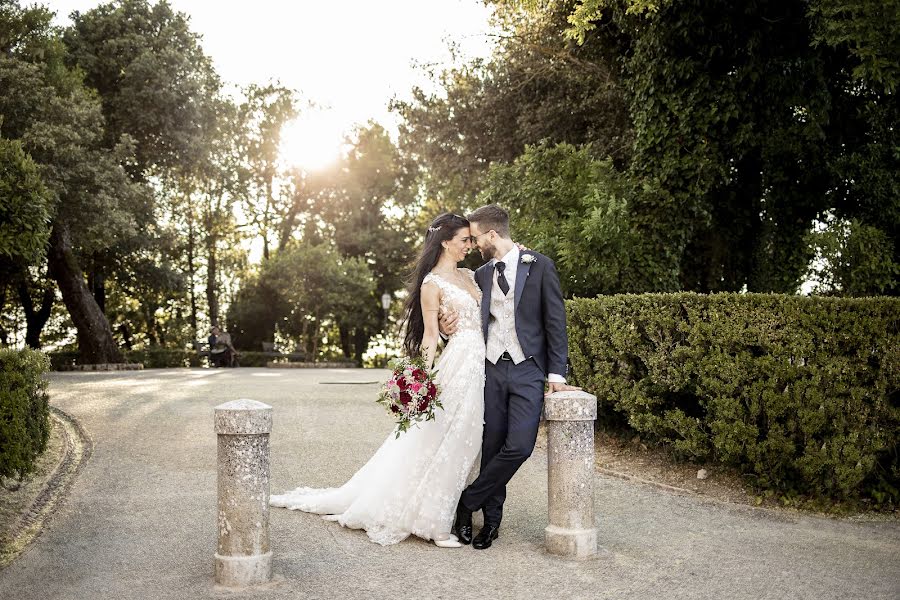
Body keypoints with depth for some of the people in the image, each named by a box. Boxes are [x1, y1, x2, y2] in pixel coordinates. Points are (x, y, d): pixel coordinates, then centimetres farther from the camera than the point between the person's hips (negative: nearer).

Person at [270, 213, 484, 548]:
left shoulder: (469, 276, 18)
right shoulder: (431, 284, -5)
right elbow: (429, 337, -9)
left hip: (483, 367, 8)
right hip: (458, 366, -8)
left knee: (466, 442, 11)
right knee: (446, 442, -5)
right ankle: (431, 522, 5)